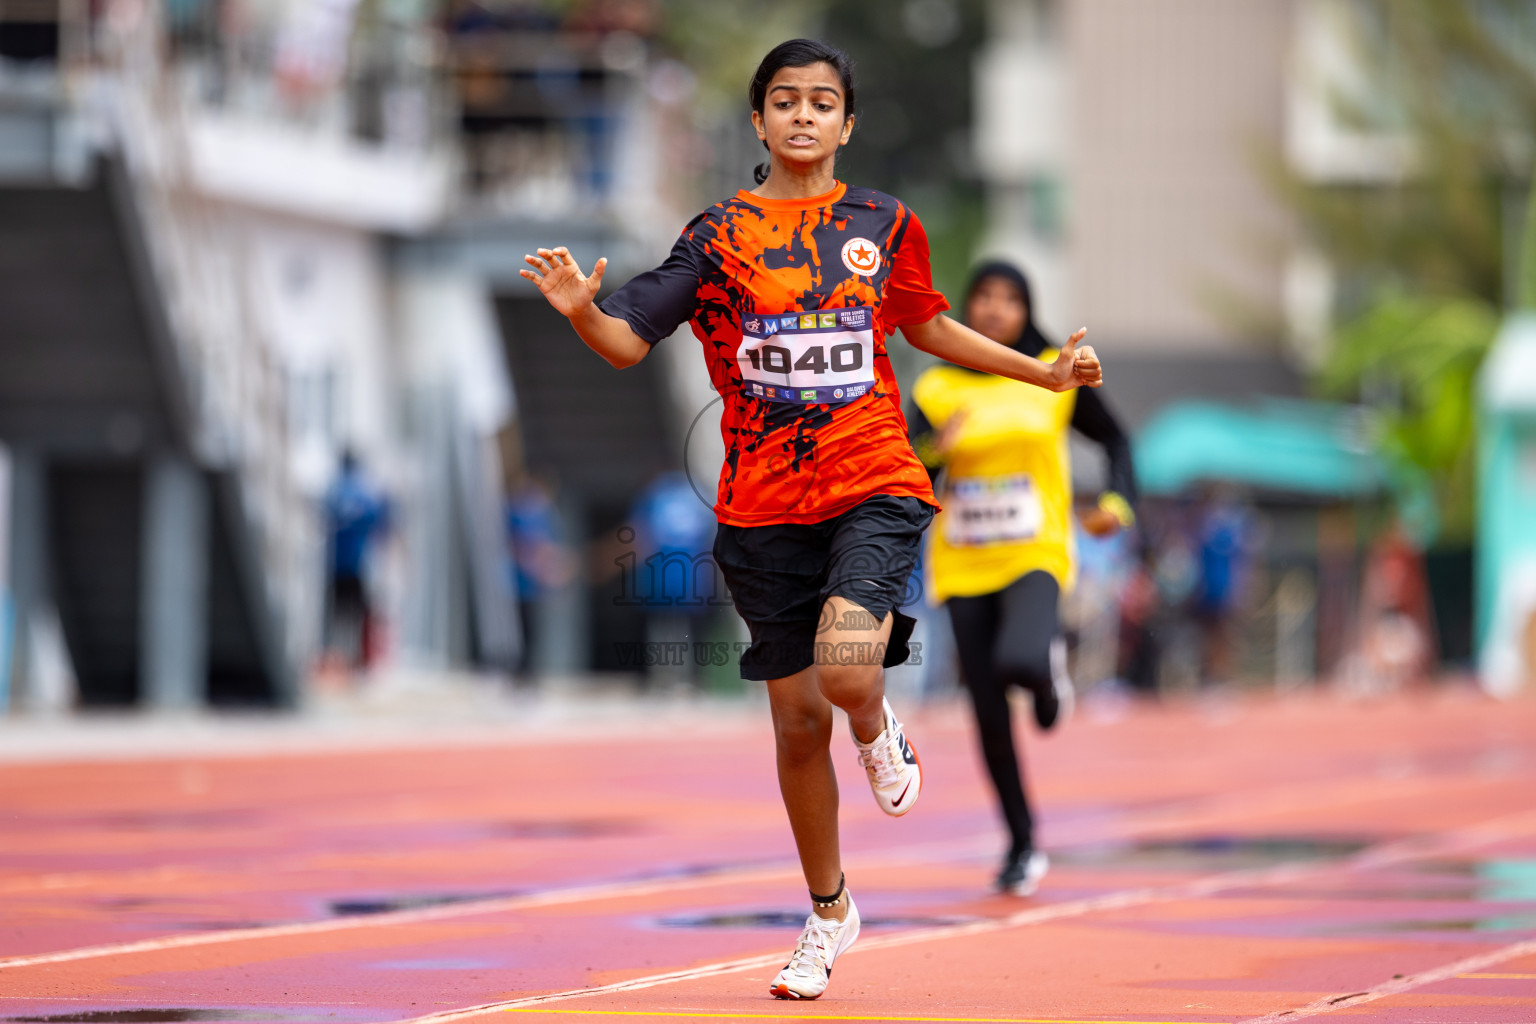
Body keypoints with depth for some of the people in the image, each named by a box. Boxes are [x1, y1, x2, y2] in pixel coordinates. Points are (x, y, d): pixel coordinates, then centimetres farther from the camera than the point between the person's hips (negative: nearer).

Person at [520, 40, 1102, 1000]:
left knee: (846, 668, -27)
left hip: (876, 487, -1)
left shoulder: (885, 225, 5)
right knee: (799, 717, 8)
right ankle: (829, 913, 27)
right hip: (765, 506, 1)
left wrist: (1044, 372, 19)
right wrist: (582, 311, -25)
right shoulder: (719, 236, 1)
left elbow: (928, 326, 22)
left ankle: (878, 728, 12)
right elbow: (630, 342, -4)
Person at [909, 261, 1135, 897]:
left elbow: (1114, 441, 12)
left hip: (1035, 558, -2)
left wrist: (1117, 501, -6)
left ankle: (1048, 667, 8)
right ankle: (1022, 847, 17)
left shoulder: (1056, 376, 1)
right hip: (963, 568, 2)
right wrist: (930, 449, -19)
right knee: (989, 713, 1)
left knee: (1020, 660, -31)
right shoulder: (937, 389, 3)